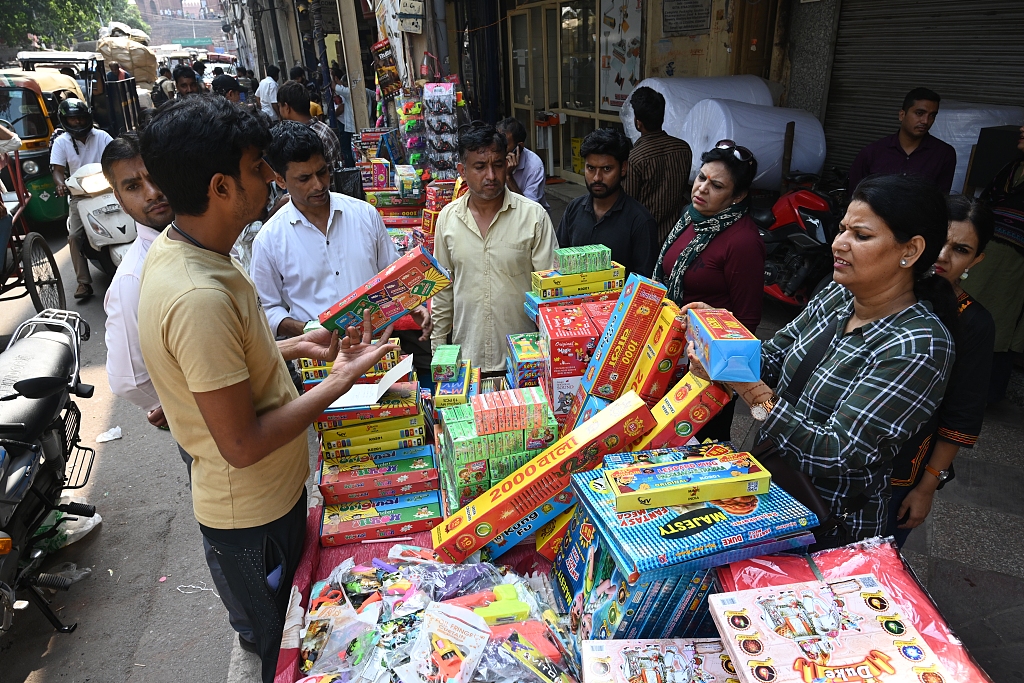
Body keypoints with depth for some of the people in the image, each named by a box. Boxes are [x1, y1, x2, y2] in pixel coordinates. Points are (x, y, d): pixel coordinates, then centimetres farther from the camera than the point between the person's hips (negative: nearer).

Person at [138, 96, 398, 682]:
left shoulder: (175, 249, -2)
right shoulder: (199, 297, -34)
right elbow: (242, 445, -30)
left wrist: (291, 347, 4)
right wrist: (342, 380, -23)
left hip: (267, 494, 9)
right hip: (254, 517, -9)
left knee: (287, 631, 31)